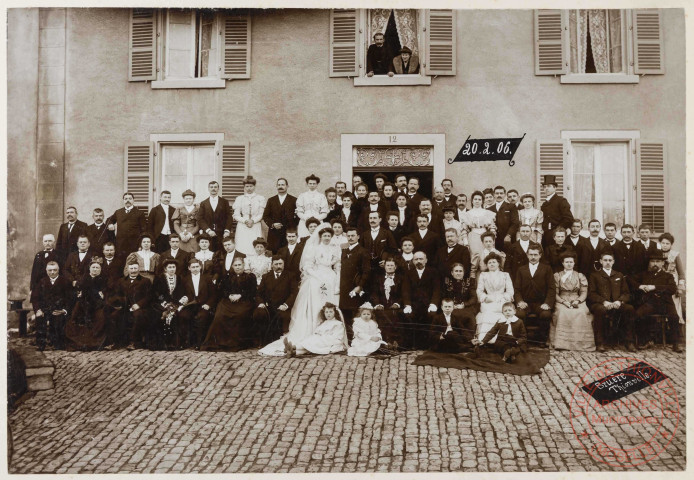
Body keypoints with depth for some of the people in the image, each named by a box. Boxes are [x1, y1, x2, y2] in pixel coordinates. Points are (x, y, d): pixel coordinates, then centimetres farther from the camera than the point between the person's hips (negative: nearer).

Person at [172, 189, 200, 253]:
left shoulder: (197, 210, 8)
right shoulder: (179, 210, 14)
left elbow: (198, 225, 2)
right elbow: (175, 224, 8)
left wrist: (190, 234, -11)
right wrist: (181, 234, -8)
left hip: (192, 236, -1)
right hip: (180, 236, 1)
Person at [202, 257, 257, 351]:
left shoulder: (250, 276, 18)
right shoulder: (227, 277, 27)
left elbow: (253, 292, 5)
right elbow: (220, 290, 16)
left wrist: (240, 296, -9)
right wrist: (229, 296, -5)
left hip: (244, 301, -2)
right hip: (227, 301, 2)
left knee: (240, 315, -36)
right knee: (219, 315, -30)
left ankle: (236, 343, -27)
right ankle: (220, 342, -24)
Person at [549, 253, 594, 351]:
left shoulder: (580, 276, 16)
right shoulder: (557, 276, 12)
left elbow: (584, 292, 8)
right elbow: (555, 293, 5)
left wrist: (578, 301, -12)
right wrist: (563, 301, -13)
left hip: (577, 302, 1)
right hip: (562, 302, -1)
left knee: (581, 313, -33)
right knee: (563, 313, -35)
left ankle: (580, 343, -24)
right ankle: (561, 342, -32)